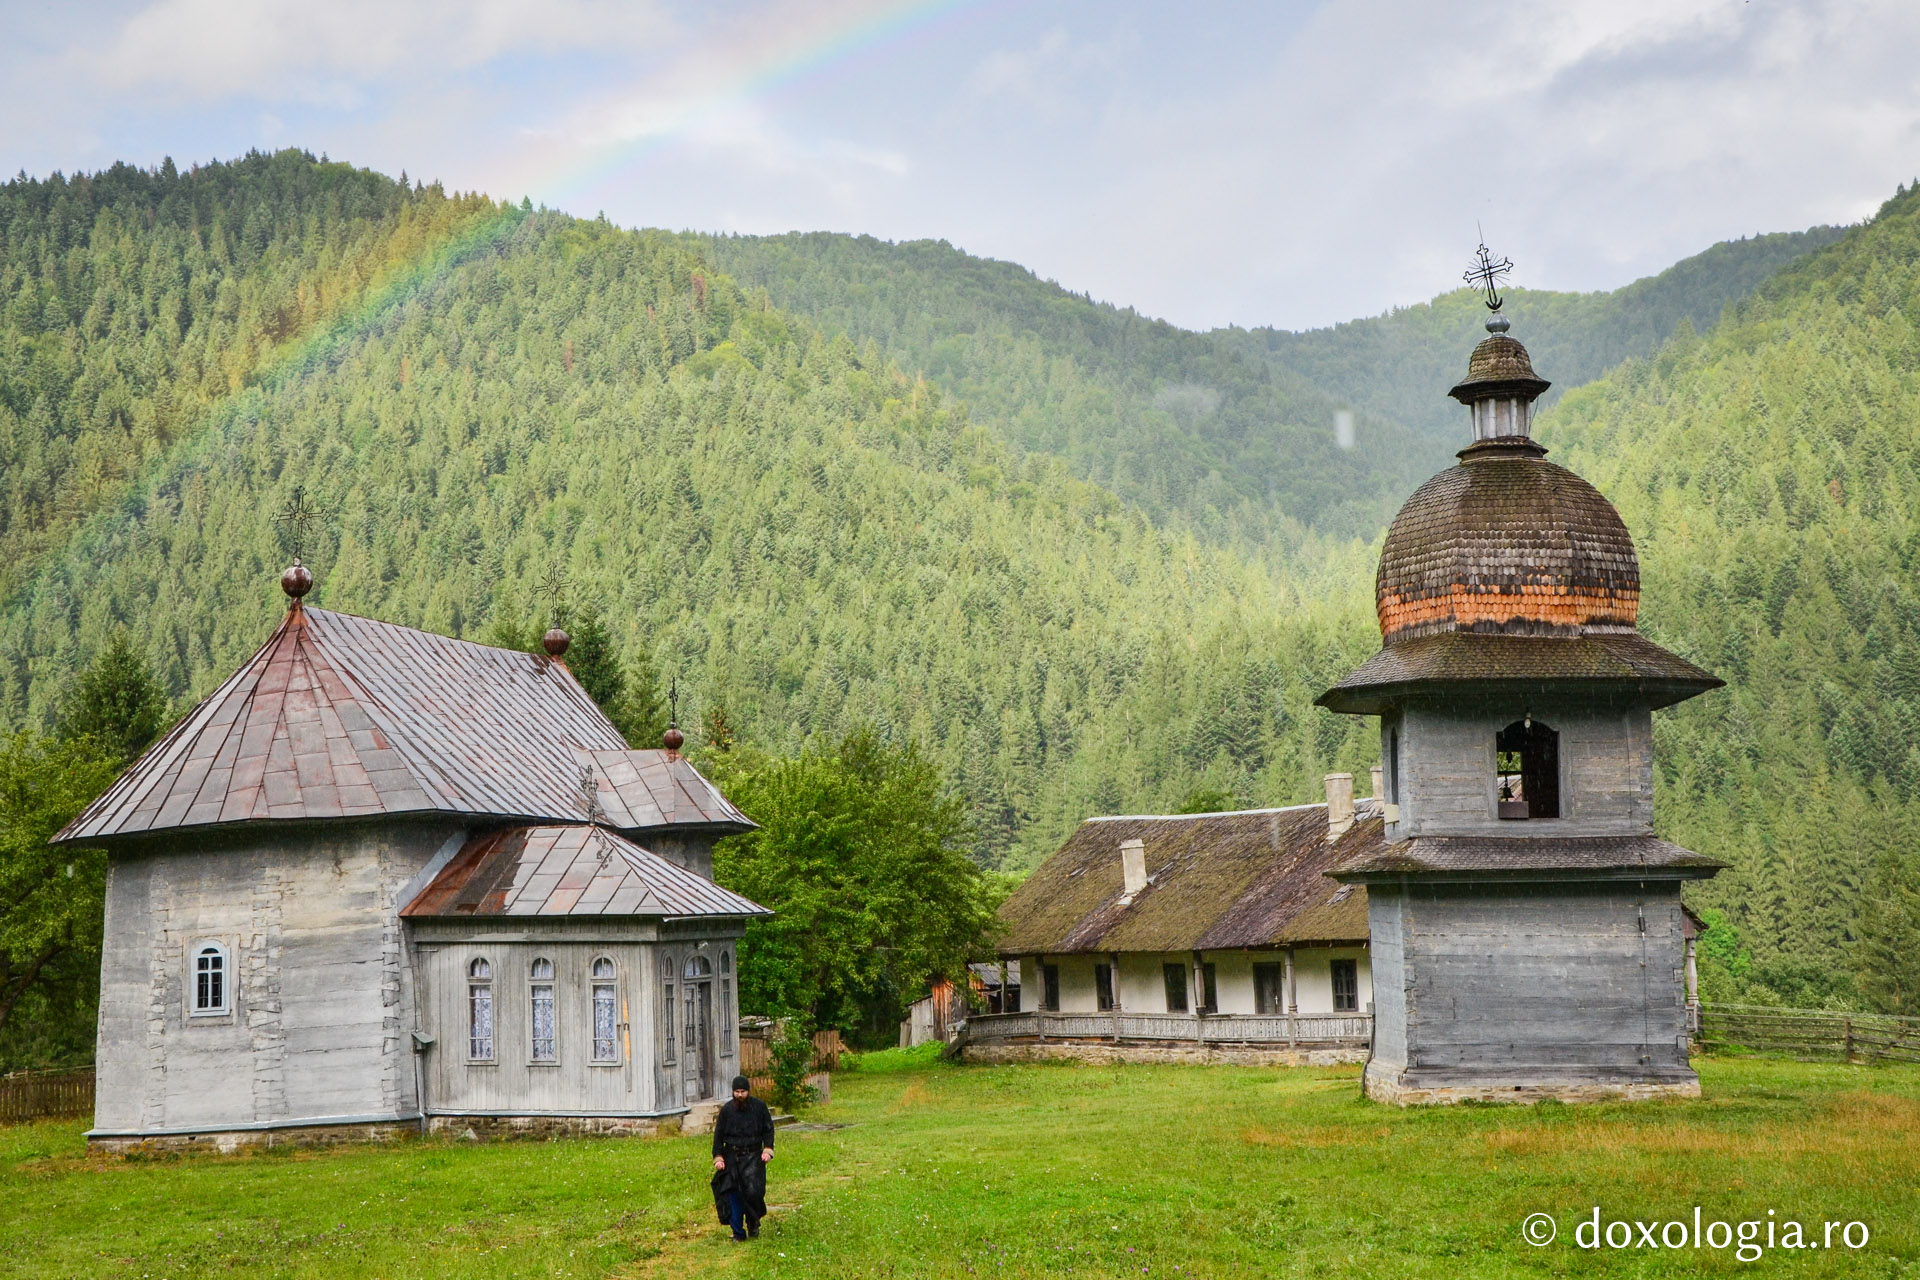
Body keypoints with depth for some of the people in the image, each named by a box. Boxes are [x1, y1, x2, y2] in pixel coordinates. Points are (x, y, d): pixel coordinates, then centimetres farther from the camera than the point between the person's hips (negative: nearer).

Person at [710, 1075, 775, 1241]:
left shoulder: (759, 1106, 1)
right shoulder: (726, 1109, 2)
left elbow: (768, 1129, 8)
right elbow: (718, 1134, 8)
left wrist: (768, 1149, -4)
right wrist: (718, 1157, 1)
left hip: (753, 1157, -1)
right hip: (732, 1157, 1)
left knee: (753, 1191, -13)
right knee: (733, 1195, -3)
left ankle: (753, 1224, 14)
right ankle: (738, 1233, 7)